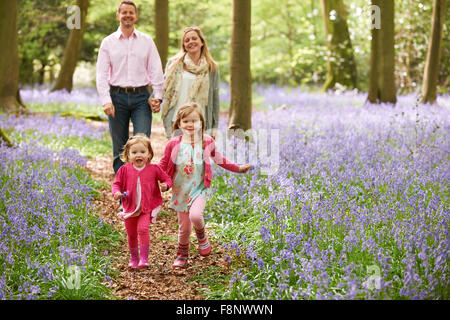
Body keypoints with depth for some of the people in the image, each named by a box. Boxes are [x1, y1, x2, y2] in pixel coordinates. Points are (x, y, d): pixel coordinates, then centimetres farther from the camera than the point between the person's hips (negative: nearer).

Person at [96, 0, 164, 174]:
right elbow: (101, 75, 2)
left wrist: (157, 96, -5)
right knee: (119, 148, 4)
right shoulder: (108, 42, 7)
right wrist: (106, 101, -10)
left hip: (141, 96, 0)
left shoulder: (147, 41, 9)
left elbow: (156, 70, 7)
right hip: (117, 96, 0)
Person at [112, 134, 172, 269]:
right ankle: (134, 258, 36)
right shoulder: (125, 169, -4)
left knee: (143, 229, -23)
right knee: (131, 234, 14)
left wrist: (166, 185, -17)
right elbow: (117, 183, 5)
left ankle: (144, 258, -15)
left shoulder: (154, 169, -5)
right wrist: (116, 192, -16)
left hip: (147, 208, -3)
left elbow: (167, 179, 5)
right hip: (130, 207, 3)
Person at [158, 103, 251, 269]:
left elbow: (219, 159, 13)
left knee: (195, 215, -28)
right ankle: (182, 255, 35)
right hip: (180, 190, 1)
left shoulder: (207, 142, -3)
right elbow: (163, 164, 4)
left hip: (199, 188, -1)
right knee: (184, 227, 8)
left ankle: (202, 236, 6)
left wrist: (237, 168, 17)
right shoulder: (174, 144, -6)